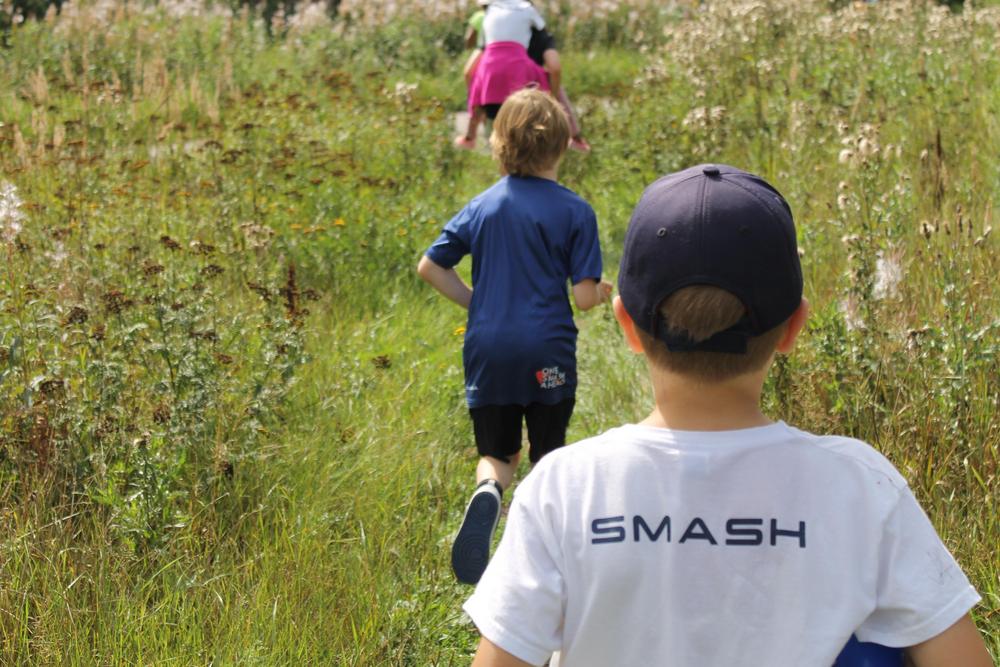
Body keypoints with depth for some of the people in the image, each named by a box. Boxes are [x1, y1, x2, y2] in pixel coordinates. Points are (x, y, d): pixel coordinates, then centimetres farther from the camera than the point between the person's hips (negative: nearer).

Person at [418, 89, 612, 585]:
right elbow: (583, 297, -8)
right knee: (549, 457, 15)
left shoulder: (483, 206, 6)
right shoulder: (573, 211, -6)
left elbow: (429, 267, 7)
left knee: (497, 454, 14)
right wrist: (603, 293, 15)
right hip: (548, 350, -2)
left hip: (488, 348, 2)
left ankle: (488, 490, -21)